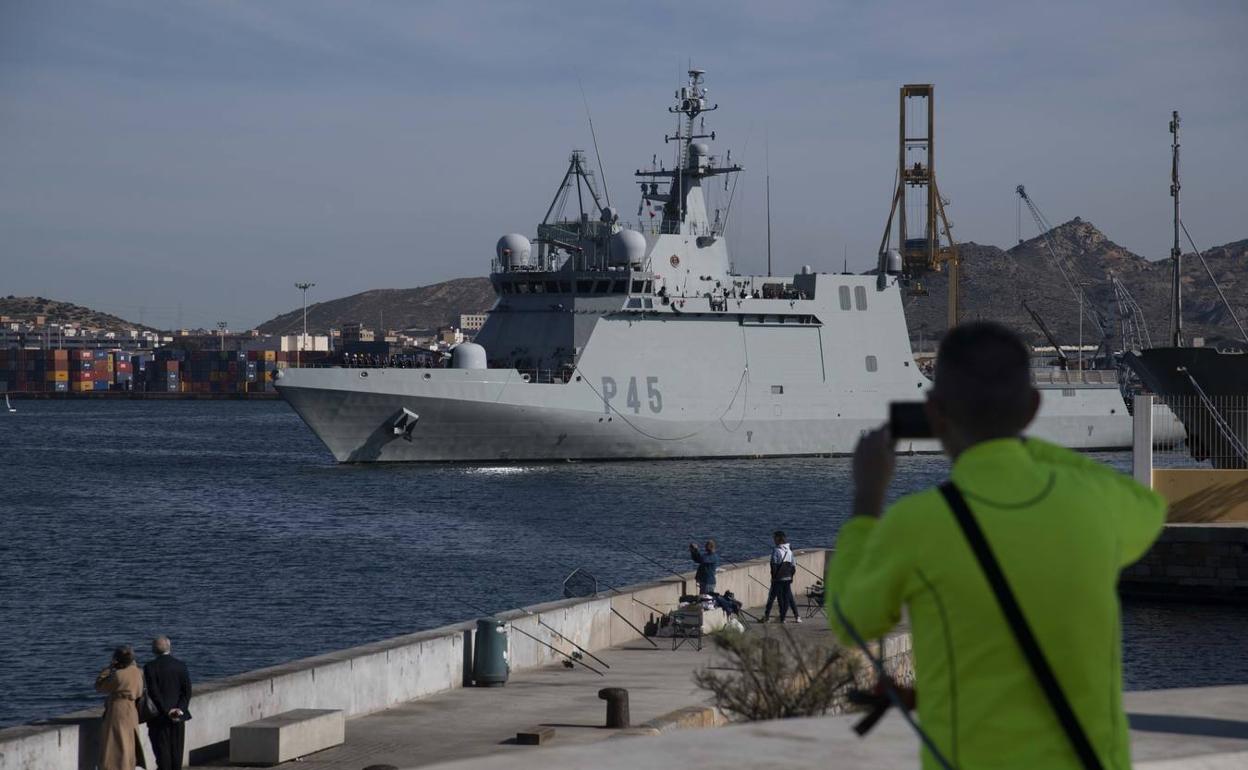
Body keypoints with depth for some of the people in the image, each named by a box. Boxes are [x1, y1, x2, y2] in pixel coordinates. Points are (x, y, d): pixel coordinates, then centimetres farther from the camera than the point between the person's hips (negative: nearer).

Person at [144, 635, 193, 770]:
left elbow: (154, 692, -15)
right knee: (177, 750, 9)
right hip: (179, 718, 3)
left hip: (159, 717, -3)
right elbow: (187, 691, -4)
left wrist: (167, 711, -13)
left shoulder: (150, 667, -9)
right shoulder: (181, 665, 1)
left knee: (162, 750, 0)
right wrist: (180, 709, -8)